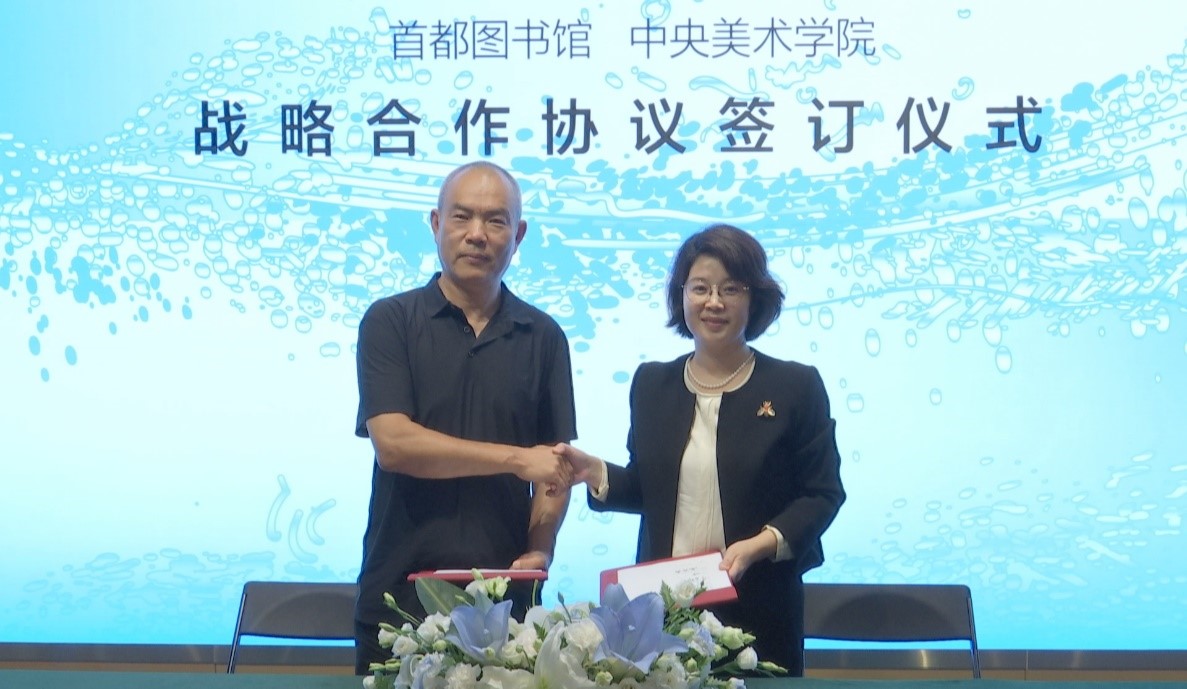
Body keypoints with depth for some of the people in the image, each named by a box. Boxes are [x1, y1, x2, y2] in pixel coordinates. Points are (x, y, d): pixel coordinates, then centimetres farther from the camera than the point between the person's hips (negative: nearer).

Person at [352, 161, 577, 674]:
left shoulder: (543, 337, 8)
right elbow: (393, 443, -12)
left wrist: (538, 551, -10)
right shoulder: (390, 321, 0)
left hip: (504, 595, 2)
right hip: (401, 592, -1)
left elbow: (556, 464, 7)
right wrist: (517, 457, -15)